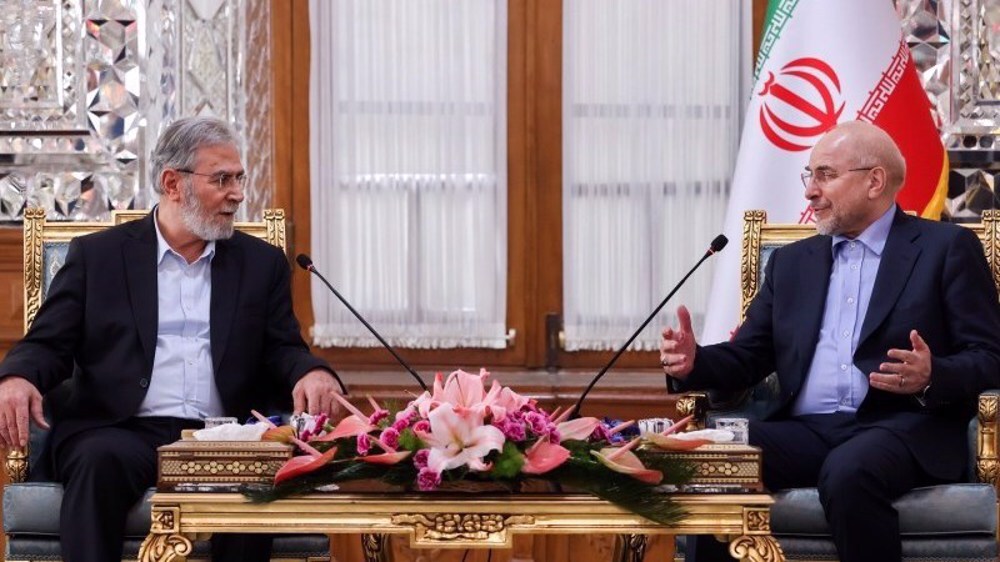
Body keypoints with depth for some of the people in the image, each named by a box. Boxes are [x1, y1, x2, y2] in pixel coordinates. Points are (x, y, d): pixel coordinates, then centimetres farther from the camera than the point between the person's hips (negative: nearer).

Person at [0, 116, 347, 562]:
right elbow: (47, 344, 9)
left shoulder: (262, 263, 20)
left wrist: (313, 373, -13)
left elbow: (284, 349, 13)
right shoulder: (97, 255, 14)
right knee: (101, 460, -36)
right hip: (119, 431, -1)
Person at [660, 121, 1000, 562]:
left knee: (847, 474, -38)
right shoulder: (792, 261, 23)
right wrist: (695, 362, -2)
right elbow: (748, 357, 20)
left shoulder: (947, 248, 8)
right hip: (807, 431, 4)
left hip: (904, 428, -4)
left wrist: (932, 378, -20)